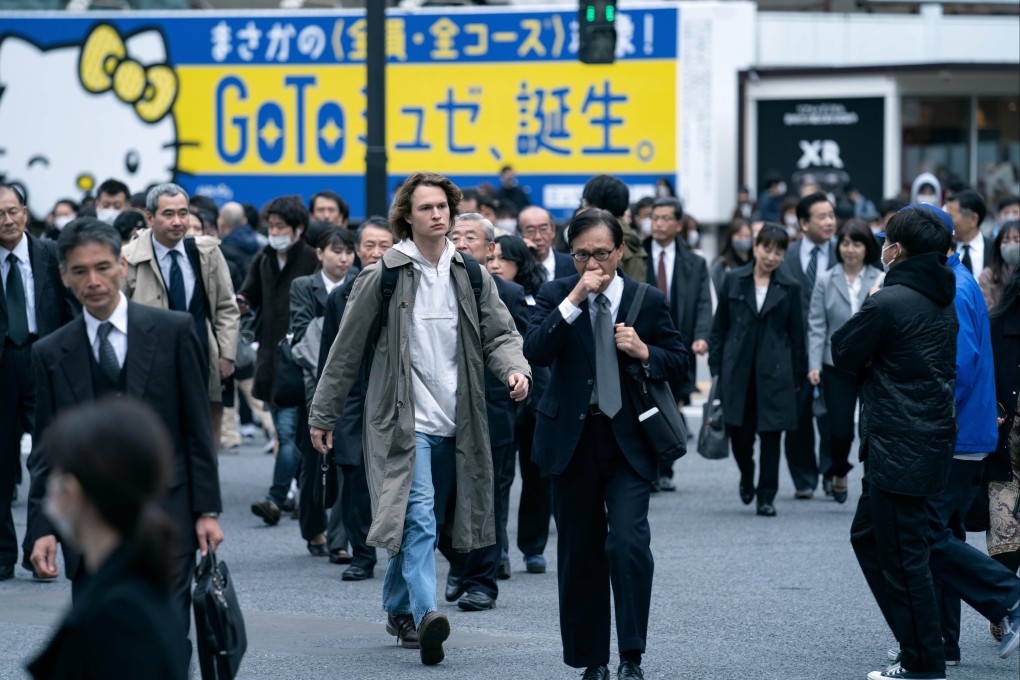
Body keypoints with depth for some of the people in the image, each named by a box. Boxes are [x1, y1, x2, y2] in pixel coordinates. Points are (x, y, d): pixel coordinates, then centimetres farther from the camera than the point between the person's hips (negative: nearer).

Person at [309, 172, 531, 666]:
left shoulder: (471, 276, 9)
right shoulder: (384, 276, -2)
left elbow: (499, 332, 8)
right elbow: (348, 348, 3)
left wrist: (514, 368, -15)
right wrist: (324, 413, 5)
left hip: (454, 422, 4)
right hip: (403, 420, -4)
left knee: (421, 523, 12)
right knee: (418, 516, -19)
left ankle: (398, 608, 29)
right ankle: (425, 615, -29)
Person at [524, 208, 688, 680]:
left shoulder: (648, 300, 3)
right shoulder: (556, 295, 1)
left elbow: (679, 363, 8)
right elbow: (535, 352, -14)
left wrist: (644, 353, -12)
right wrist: (575, 300, -21)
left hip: (628, 441, -1)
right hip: (572, 441, 1)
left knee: (628, 543, -17)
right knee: (580, 553, 7)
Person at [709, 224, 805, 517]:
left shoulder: (790, 288, 3)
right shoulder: (734, 281, 5)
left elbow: (796, 335, 6)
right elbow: (719, 328, 8)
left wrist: (797, 376, 5)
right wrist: (716, 368, 3)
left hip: (774, 372, -1)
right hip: (738, 371, 1)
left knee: (770, 435, 0)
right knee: (739, 433, 0)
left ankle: (766, 496, 9)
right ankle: (747, 478, 30)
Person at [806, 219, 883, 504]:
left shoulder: (883, 281, 2)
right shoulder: (825, 280, 5)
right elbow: (817, 326, 4)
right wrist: (814, 365, -5)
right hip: (837, 366, 1)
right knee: (839, 430, 1)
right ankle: (839, 472, 30)